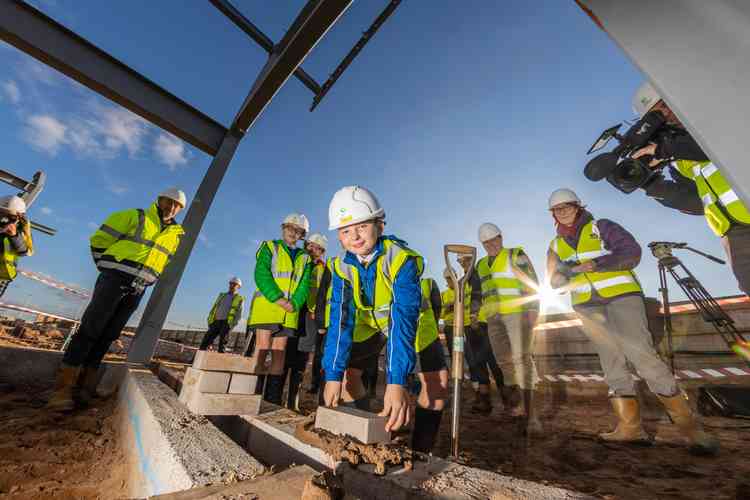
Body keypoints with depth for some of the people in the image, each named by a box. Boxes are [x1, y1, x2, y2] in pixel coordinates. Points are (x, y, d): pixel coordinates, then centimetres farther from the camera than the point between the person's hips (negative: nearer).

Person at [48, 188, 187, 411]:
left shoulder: (177, 234, 11)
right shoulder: (135, 216, 1)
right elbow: (100, 238, 5)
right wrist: (106, 266, 5)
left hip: (137, 290, 4)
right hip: (115, 278, -3)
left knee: (108, 336, 7)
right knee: (90, 329, -5)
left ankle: (85, 385, 14)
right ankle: (63, 388, 2)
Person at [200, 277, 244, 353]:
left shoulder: (240, 299, 7)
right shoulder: (222, 295, 22)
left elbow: (238, 314, 0)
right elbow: (214, 308, 20)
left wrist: (232, 325, -12)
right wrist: (210, 321, 8)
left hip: (227, 323, -4)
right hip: (216, 322, 5)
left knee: (222, 343, -10)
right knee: (206, 341, -5)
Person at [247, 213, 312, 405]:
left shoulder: (304, 257, 16)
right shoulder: (269, 247, 8)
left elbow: (304, 285, 5)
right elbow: (261, 274, -6)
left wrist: (294, 303, -13)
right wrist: (277, 298, -17)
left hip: (289, 312, 3)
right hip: (266, 305, -3)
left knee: (279, 353, 6)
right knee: (262, 349, -5)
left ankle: (273, 398, 13)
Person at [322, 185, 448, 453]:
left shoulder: (403, 258, -35)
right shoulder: (341, 266, -21)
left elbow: (403, 319, -43)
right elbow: (341, 319, -26)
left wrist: (396, 382, -50)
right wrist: (332, 375, -33)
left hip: (408, 321, -2)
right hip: (369, 322, 3)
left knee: (437, 378, -15)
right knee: (346, 370, -5)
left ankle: (420, 450, 8)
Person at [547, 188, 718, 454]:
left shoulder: (601, 227, 3)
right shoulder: (556, 245, 11)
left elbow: (632, 252, -8)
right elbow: (556, 281, 8)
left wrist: (596, 264, -20)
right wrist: (568, 271, -14)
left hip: (621, 295, -3)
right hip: (588, 307, 4)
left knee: (642, 355, -14)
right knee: (612, 364, 4)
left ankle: (688, 424, 1)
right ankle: (630, 426, 8)